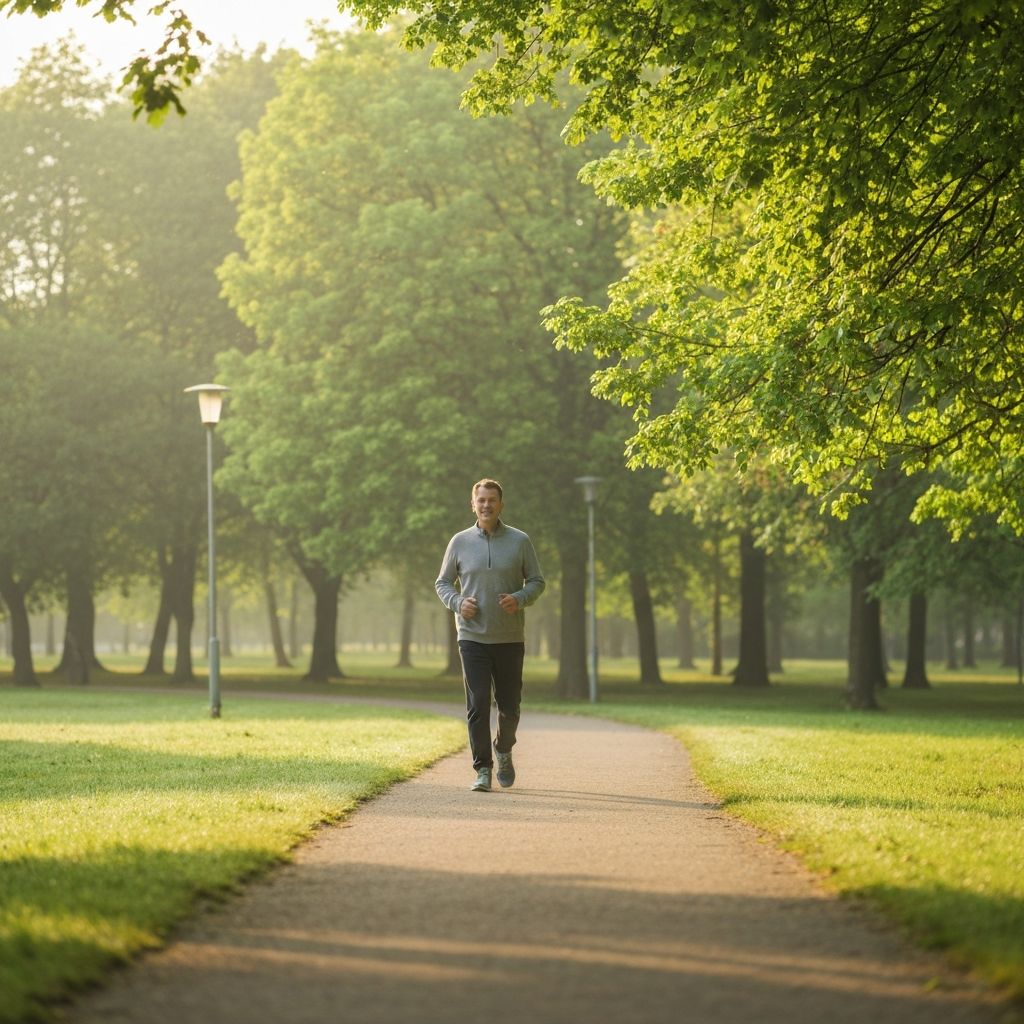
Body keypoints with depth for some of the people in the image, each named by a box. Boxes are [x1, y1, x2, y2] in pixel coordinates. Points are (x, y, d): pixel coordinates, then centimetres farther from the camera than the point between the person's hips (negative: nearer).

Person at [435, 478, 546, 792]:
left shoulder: (520, 541, 2)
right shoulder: (460, 542, 3)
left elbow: (537, 581, 6)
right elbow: (442, 583, 10)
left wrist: (520, 599, -15)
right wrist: (457, 602, -10)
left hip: (510, 639, 1)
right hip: (473, 637, 0)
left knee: (509, 705, 7)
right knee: (477, 705, -7)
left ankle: (504, 750, 35)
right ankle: (483, 770, -1)